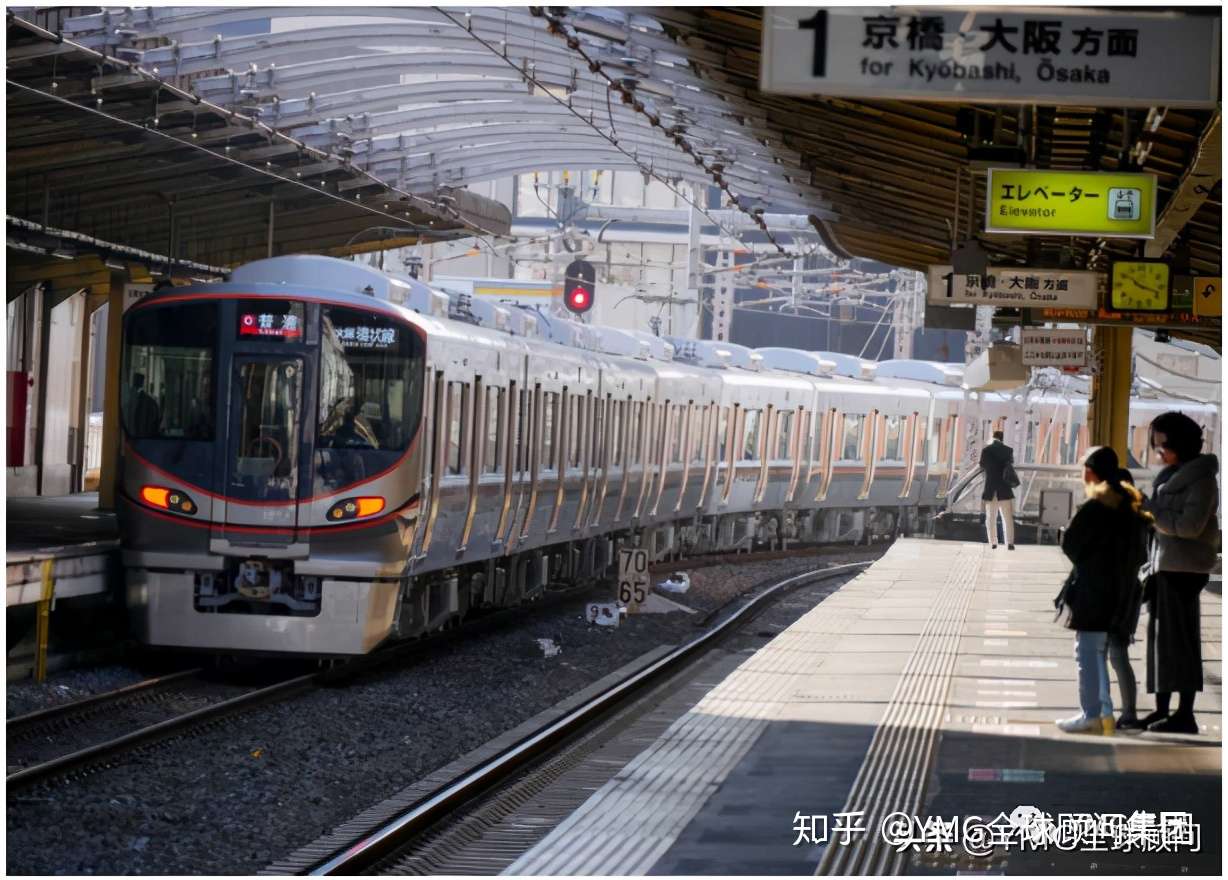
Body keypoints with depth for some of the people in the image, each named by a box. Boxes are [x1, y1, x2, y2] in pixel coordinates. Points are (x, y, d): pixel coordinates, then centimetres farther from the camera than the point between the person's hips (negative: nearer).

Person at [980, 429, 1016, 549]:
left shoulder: (986, 450, -4)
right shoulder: (1008, 450, -2)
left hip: (990, 489, 0)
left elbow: (982, 467, 7)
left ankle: (993, 542, 4)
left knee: (991, 517, 9)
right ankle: (1009, 542, -11)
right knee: (1007, 517, 0)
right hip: (1004, 489, 0)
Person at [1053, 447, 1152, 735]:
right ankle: (1104, 713, 17)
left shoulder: (1093, 508, -16)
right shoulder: (1132, 506, 8)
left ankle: (1091, 715, 1)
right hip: (1120, 591, 8)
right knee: (1098, 652, 17)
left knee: (1088, 652, -1)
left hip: (1093, 590, -8)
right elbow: (1140, 552, 14)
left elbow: (1070, 546, -10)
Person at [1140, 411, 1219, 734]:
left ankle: (1185, 714, -3)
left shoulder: (1201, 477, -10)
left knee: (1179, 636, -6)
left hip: (1184, 568, -8)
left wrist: (1150, 512, -12)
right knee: (1160, 635, 8)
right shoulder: (1171, 475, 15)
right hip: (1162, 564, 8)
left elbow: (1189, 525, -18)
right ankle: (1161, 710, 13)